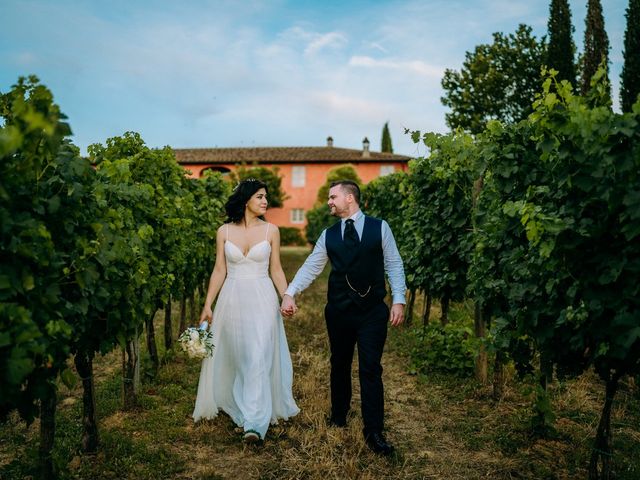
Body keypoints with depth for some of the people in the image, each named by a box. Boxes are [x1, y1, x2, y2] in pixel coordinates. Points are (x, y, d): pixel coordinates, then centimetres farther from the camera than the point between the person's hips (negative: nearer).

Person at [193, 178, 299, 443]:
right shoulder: (224, 231, 2)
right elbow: (219, 271, 4)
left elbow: (276, 270, 4)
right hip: (232, 300, 2)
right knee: (235, 359, 11)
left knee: (258, 359, -8)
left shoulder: (271, 230, 0)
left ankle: (254, 423, -7)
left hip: (262, 300, -1)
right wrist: (207, 305, 1)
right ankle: (242, 409, 29)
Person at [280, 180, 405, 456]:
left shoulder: (380, 228, 0)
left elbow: (394, 265, 0)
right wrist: (290, 293, -10)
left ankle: (373, 431, 5)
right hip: (339, 311, 3)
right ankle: (338, 418, 34)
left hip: (373, 311, -3)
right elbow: (311, 267, 3)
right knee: (339, 366, 16)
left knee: (370, 369, -4)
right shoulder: (328, 235, 7)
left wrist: (398, 300, -8)